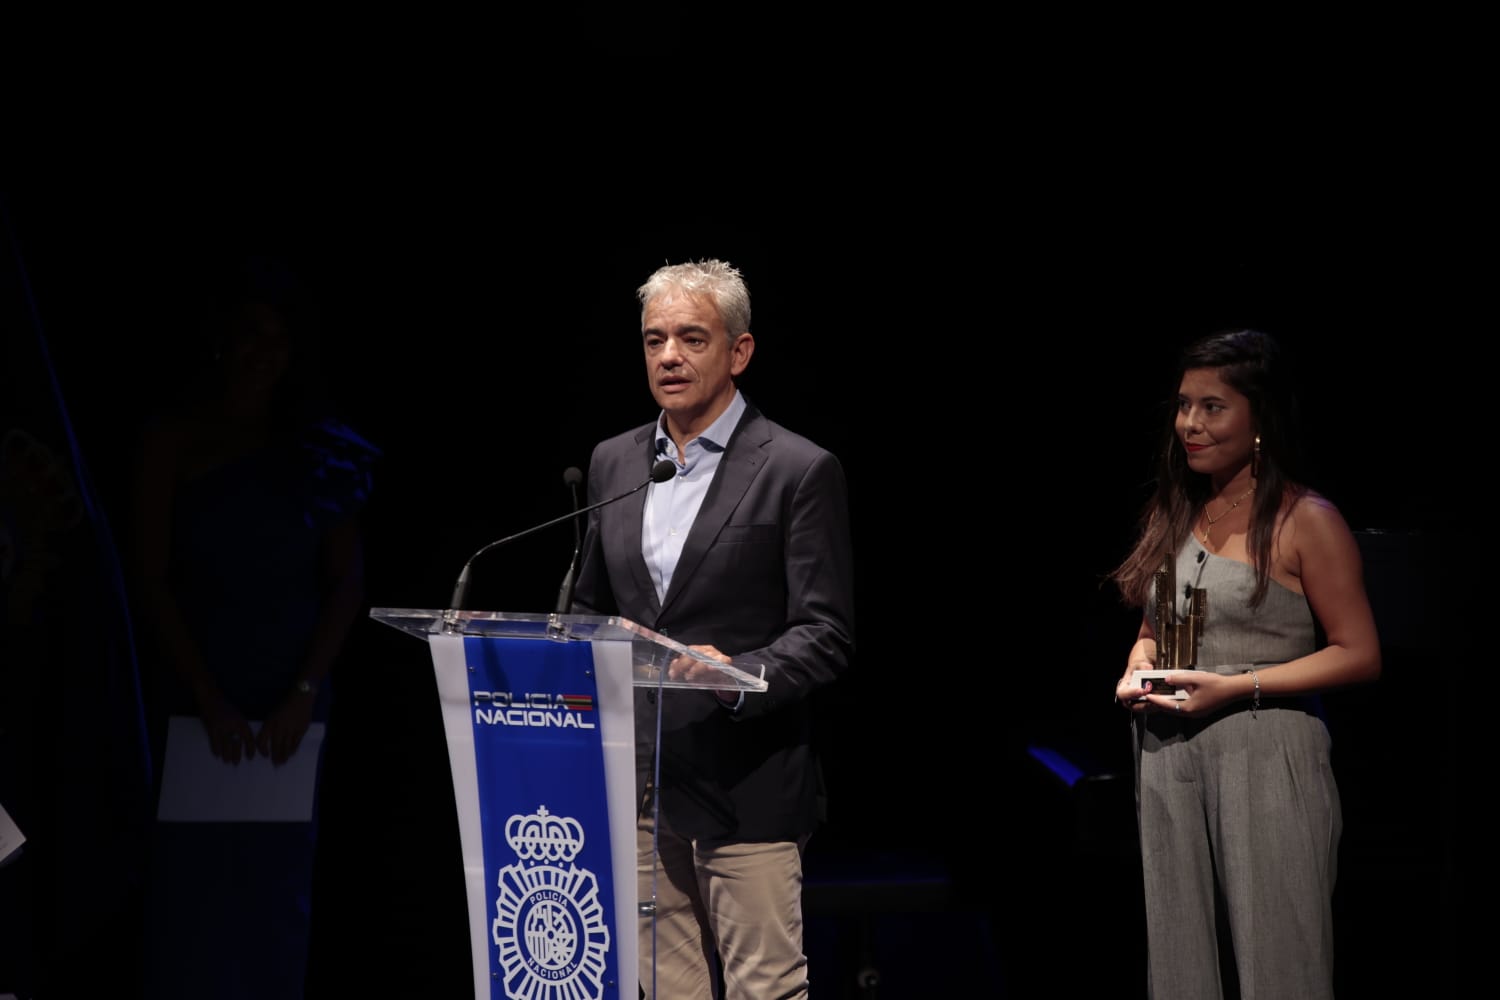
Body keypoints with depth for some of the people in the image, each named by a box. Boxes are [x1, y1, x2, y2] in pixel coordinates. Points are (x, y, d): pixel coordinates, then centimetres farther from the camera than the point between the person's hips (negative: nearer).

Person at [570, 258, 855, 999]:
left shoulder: (799, 471, -4)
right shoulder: (613, 462, 13)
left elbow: (826, 634, -8)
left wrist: (739, 675, -26)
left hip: (746, 790, -5)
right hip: (638, 786, 5)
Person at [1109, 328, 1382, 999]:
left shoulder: (1307, 521, -7)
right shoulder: (1175, 515, 12)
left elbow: (1359, 654, -10)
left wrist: (1235, 686, -17)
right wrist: (1138, 668, 1)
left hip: (1266, 760, -6)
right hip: (1169, 760, 6)